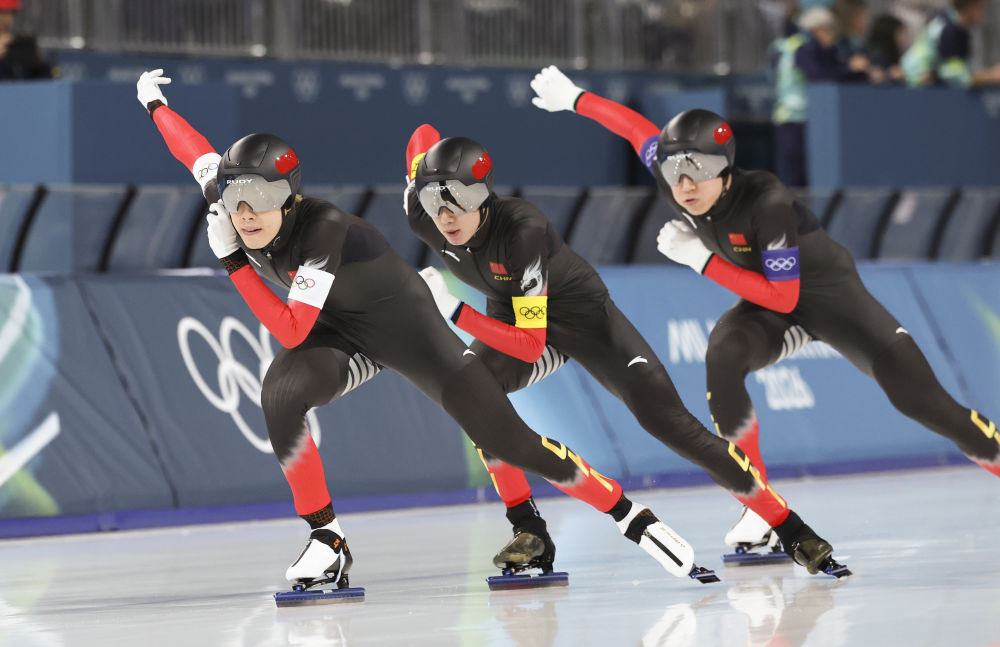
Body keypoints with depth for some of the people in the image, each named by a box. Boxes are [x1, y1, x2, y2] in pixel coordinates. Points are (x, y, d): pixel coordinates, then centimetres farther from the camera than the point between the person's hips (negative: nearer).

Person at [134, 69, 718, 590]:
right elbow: (198, 154, 5)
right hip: (342, 337, 5)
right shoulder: (238, 199, -15)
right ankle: (327, 542, -13)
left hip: (410, 329, -5)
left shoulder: (326, 232, -35)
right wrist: (156, 104, 17)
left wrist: (232, 260, -38)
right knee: (281, 394, -27)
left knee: (509, 442, -9)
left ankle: (630, 515, 6)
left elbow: (290, 331, -37)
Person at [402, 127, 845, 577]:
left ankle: (790, 529, -4)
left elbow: (530, 344, -40)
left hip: (584, 316, -5)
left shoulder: (521, 230, -39)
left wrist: (453, 311, -42)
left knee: (666, 420, -14)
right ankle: (530, 533, -16)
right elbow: (424, 134, -1)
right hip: (512, 317, 5)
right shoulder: (426, 223, -22)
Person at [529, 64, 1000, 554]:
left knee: (916, 395, -18)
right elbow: (635, 125, 2)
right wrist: (574, 98, 14)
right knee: (722, 360, -27)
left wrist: (703, 261, -30)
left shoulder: (766, 203, -34)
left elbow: (782, 298, -30)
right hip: (767, 304, 5)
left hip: (830, 293, -4)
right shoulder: (674, 183, -17)